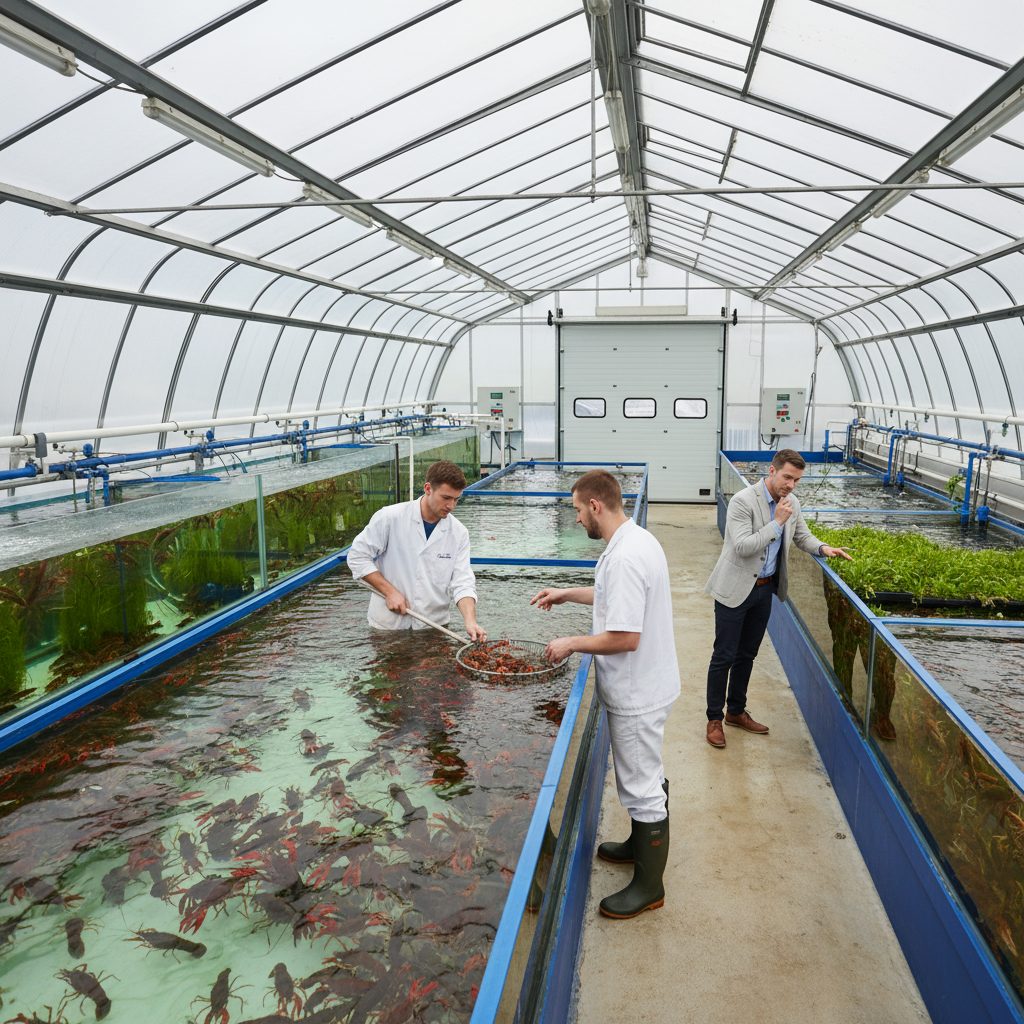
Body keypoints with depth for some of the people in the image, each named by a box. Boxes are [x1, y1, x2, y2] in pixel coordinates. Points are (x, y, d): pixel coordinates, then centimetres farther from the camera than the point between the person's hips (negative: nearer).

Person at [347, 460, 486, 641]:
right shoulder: (389, 517, -13)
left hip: (435, 626, 2)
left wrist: (470, 621, -26)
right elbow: (357, 557, -8)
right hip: (389, 625, -2)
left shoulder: (459, 533, -5)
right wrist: (389, 591, -16)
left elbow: (462, 582, -10)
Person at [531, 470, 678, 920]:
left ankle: (648, 886, 22)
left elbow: (625, 638, -31)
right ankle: (641, 844, 46)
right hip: (644, 685, 10)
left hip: (636, 694, -10)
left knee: (642, 785, 5)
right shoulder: (636, 539, 4)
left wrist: (571, 644, -18)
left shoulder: (625, 558, -29)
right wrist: (567, 593, 21)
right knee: (644, 776, 26)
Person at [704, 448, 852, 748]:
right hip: (735, 589, -7)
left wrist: (823, 549, -2)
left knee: (747, 655, 18)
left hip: (764, 589, 7)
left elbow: (802, 535, 18)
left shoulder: (791, 503, 2)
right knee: (724, 656, 2)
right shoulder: (743, 500, -19)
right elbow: (742, 547, -26)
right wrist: (777, 522, -25)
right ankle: (714, 718, 15)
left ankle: (736, 711, 33)